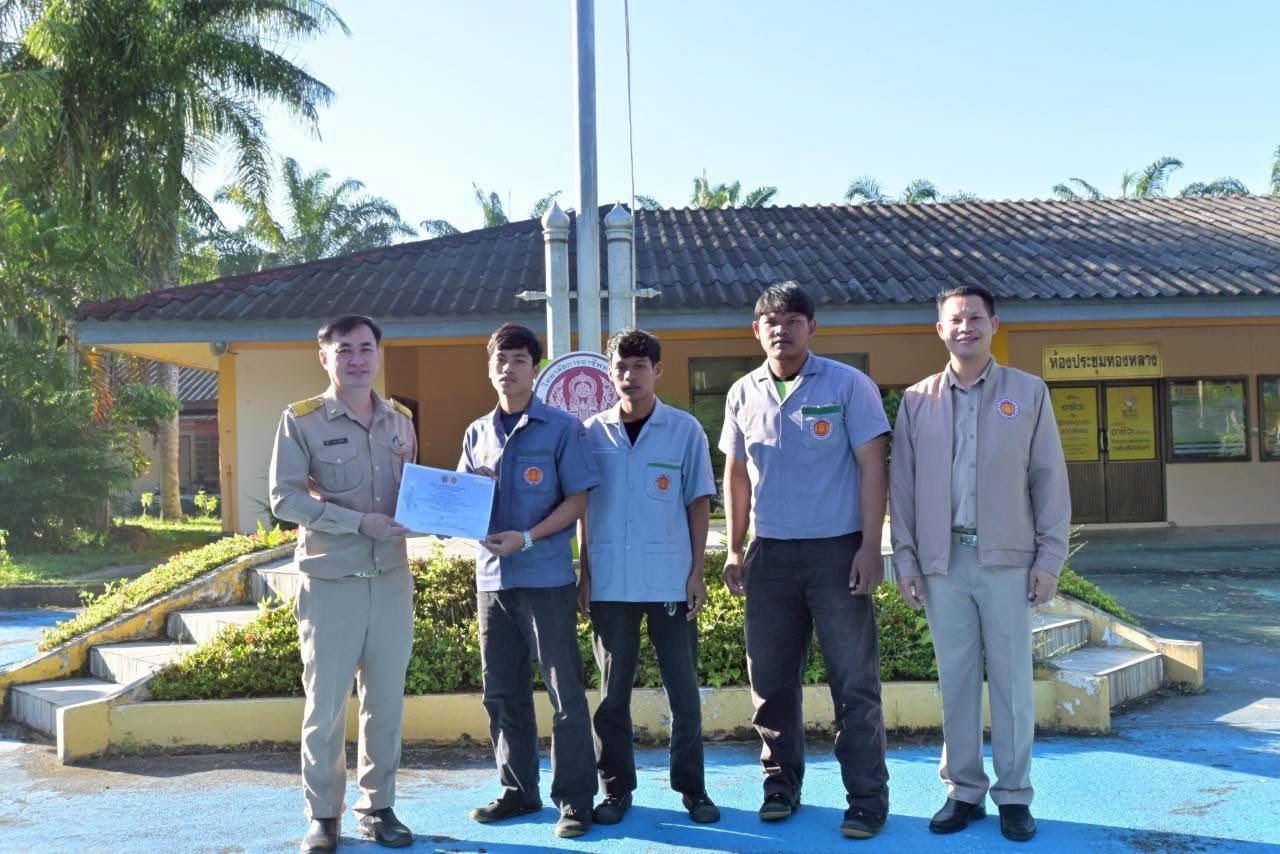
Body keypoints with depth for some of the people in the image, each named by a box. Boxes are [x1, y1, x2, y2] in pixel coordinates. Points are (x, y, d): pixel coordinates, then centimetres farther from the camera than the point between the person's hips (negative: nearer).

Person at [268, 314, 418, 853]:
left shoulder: (400, 421, 10)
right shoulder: (302, 420, -4)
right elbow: (284, 498, -10)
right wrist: (358, 522, -18)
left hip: (391, 577, 4)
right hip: (329, 581, -4)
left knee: (386, 699, 9)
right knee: (325, 702, 3)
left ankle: (378, 807, 22)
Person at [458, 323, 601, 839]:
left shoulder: (562, 428, -3)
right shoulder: (478, 433, 13)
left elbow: (578, 500, -7)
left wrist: (527, 538, -18)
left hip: (546, 578, -5)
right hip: (491, 578, 5)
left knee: (565, 692, 0)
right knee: (502, 692, 11)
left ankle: (575, 799, 8)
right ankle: (518, 790, 24)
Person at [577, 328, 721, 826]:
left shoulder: (685, 429, 0)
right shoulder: (592, 433, 3)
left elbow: (699, 503, 2)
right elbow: (582, 507, 8)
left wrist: (697, 572, -2)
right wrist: (583, 573, 4)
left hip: (670, 580, -1)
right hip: (610, 583, 1)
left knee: (683, 688, 6)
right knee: (612, 691, 8)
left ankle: (692, 788, 18)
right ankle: (616, 789, 19)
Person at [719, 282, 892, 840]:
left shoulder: (848, 385, -4)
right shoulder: (743, 394, 7)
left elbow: (872, 467, -6)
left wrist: (870, 548, -13)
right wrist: (735, 549, 9)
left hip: (837, 551, -4)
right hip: (769, 554, 4)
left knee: (855, 681, 0)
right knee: (771, 679, 11)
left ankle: (867, 799, 9)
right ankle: (781, 784, 25)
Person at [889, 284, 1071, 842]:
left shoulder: (1028, 393, 4)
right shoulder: (916, 400, 7)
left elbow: (1049, 478, 3)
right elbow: (901, 486, 7)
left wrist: (1050, 556, -2)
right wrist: (904, 558, 2)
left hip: (1008, 559, -1)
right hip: (942, 560, 1)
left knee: (1011, 679, 3)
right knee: (955, 679, 7)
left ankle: (1014, 796, 14)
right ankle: (962, 791, 17)